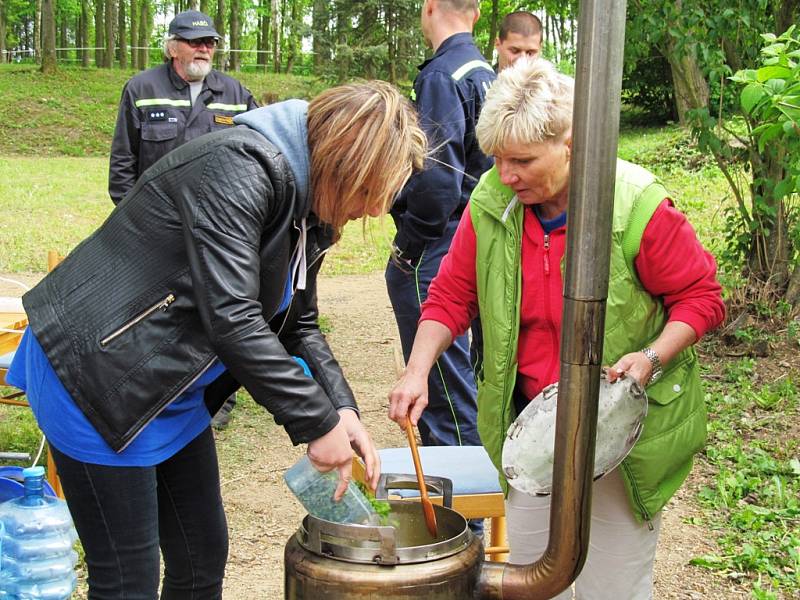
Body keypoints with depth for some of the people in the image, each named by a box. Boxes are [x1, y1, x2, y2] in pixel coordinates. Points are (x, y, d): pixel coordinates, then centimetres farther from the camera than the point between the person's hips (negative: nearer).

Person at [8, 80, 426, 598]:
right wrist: (318, 422, -23)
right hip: (96, 375, -9)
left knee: (205, 557, 16)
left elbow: (298, 324, 12)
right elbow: (230, 319, -31)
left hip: (172, 390, 10)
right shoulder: (238, 167, -24)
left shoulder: (309, 210, 6)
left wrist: (342, 410, -4)